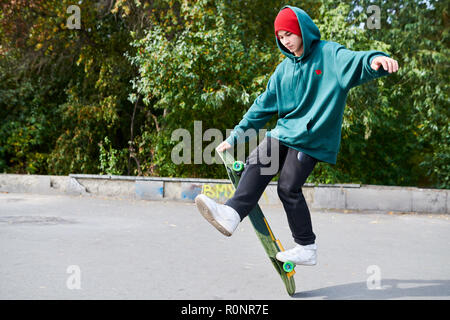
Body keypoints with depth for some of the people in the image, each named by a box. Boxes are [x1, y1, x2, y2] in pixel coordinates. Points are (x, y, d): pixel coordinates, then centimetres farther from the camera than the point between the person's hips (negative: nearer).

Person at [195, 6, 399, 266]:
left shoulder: (329, 54, -6)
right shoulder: (284, 70, 13)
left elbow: (354, 61, -27)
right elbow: (263, 106, 15)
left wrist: (374, 60, -52)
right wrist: (235, 137, 13)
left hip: (312, 138, -7)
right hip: (284, 132, 7)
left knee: (289, 187, -9)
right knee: (257, 164, -13)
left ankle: (306, 248, 3)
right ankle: (231, 215, -23)